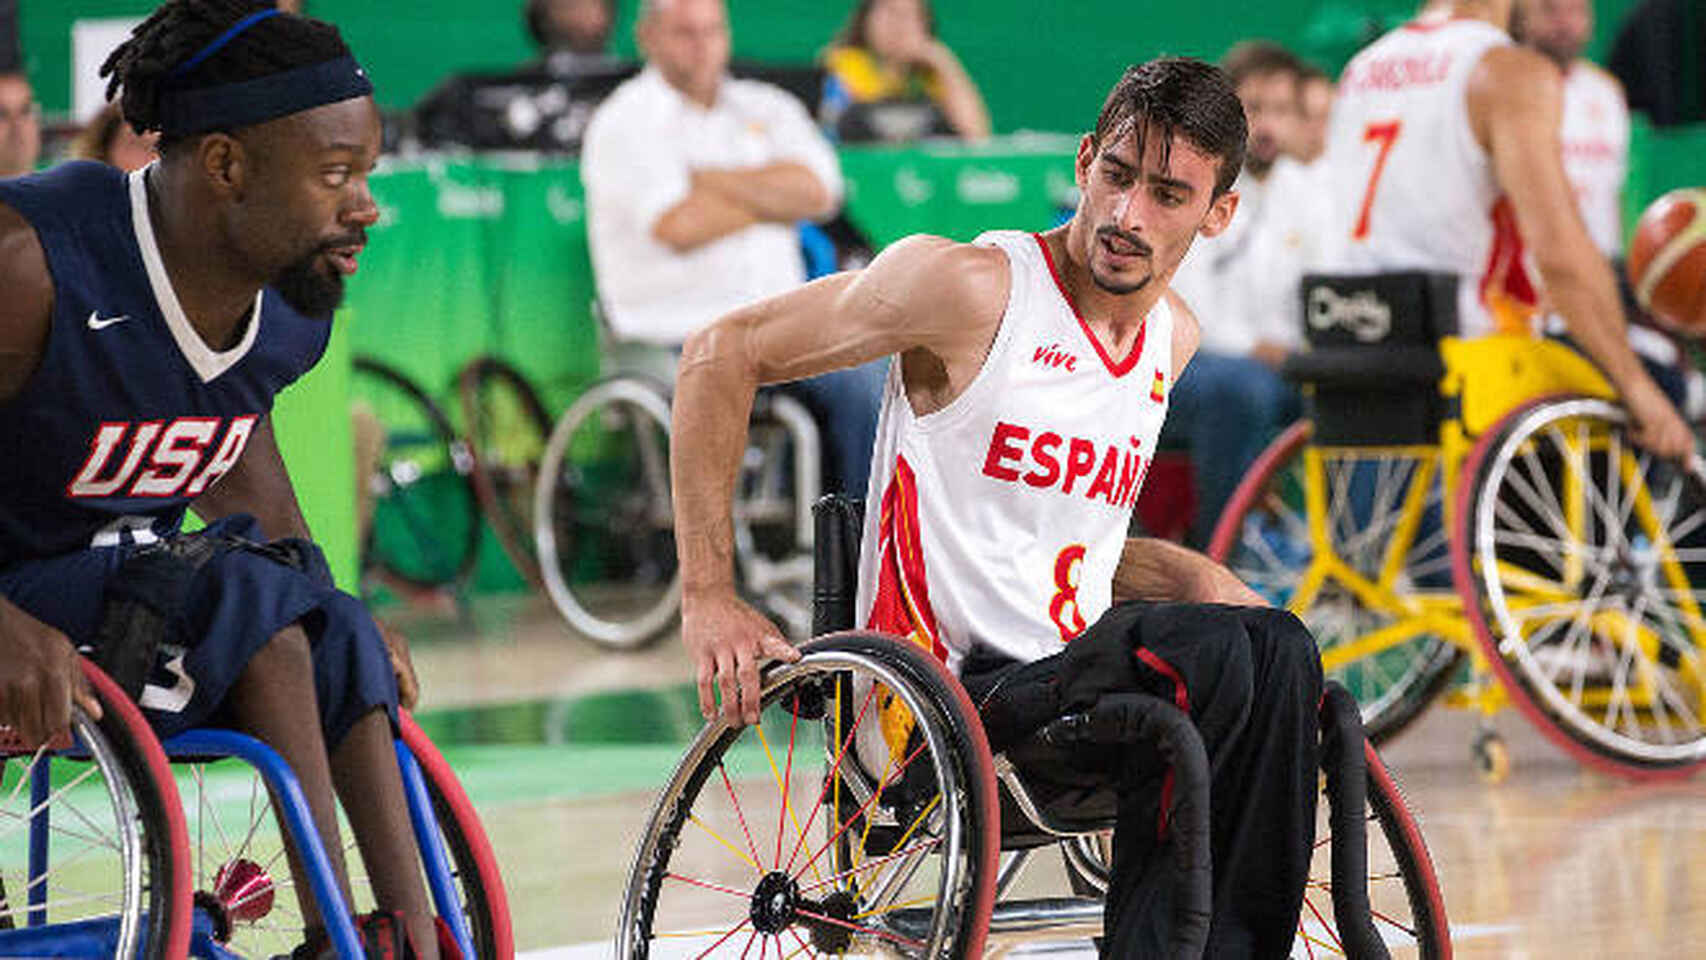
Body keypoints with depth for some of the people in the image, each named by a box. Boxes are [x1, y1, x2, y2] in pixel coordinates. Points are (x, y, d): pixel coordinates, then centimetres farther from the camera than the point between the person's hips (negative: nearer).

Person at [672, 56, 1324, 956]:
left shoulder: (1172, 336, 13)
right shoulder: (972, 288, -10)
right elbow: (722, 353, -6)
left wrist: (1200, 580, 8)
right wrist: (707, 594, -10)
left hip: (1073, 692, 6)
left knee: (1276, 652, -24)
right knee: (1206, 651, -31)